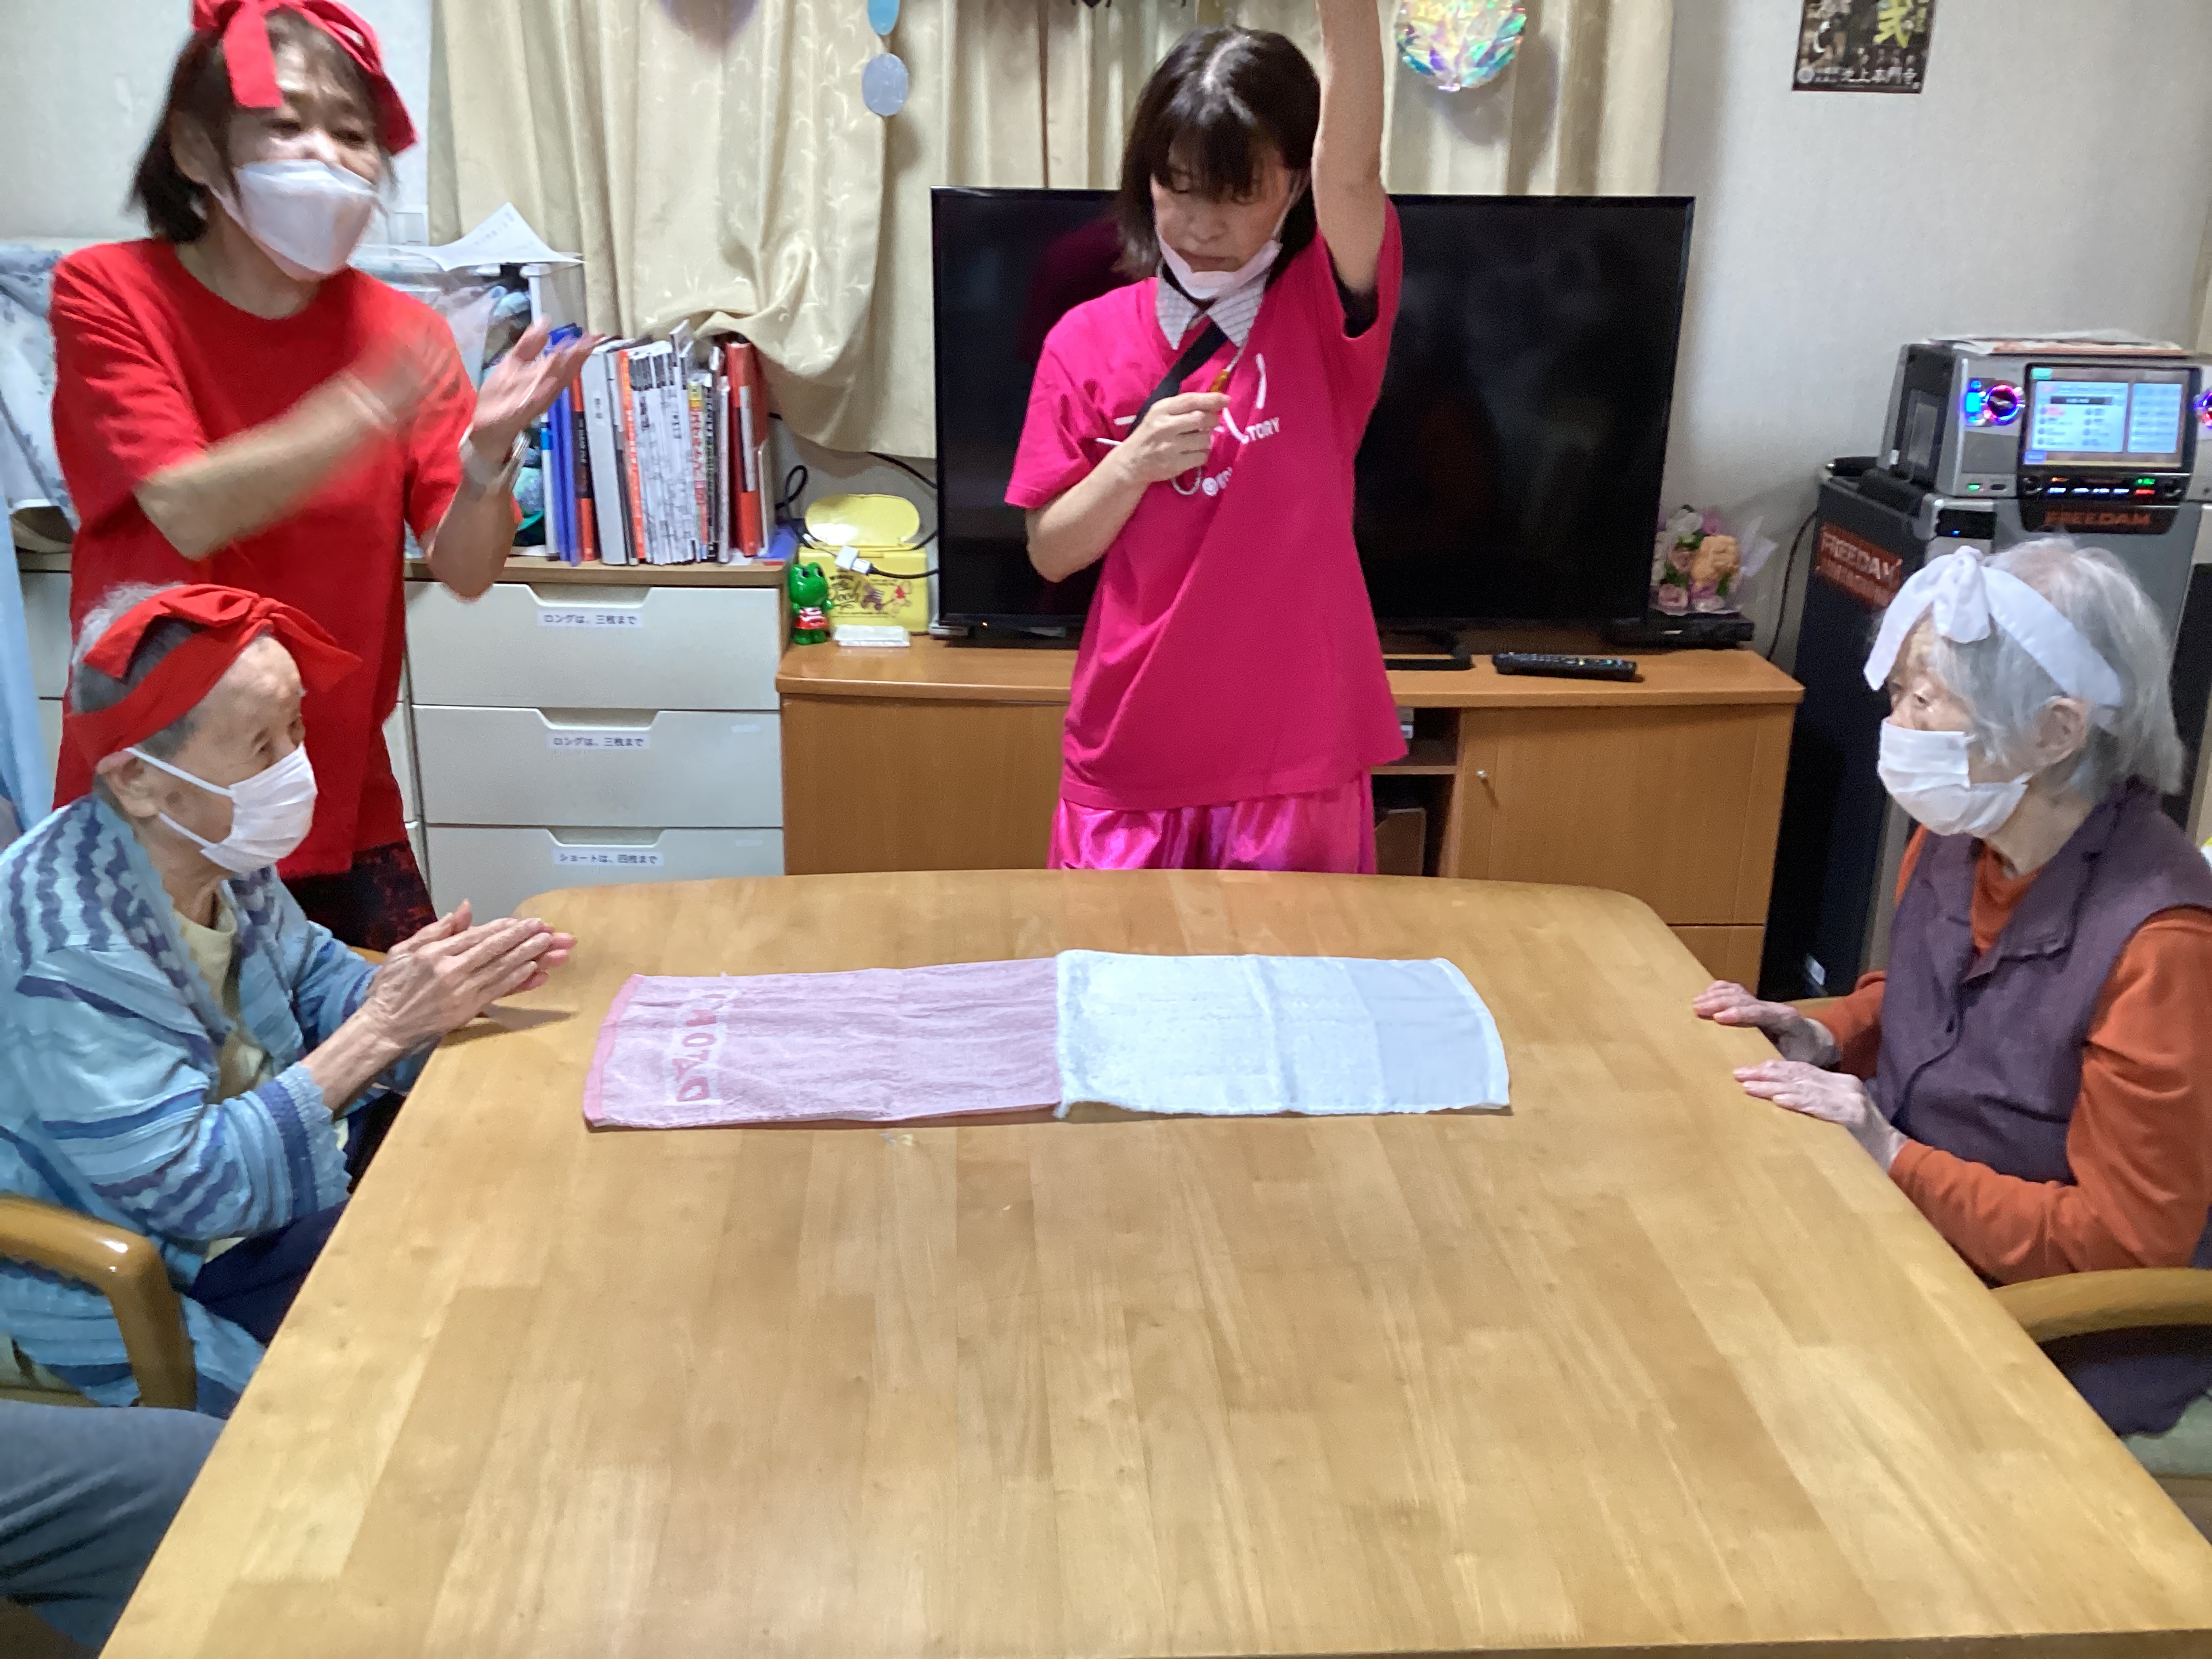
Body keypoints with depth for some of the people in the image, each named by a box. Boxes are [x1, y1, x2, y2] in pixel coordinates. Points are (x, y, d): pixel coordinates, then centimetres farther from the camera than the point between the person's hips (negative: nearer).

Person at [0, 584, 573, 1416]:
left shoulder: (218, 850, -7)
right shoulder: (68, 951, -31)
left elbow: (313, 980, 6)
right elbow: (184, 1187, -30)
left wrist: (437, 986, -17)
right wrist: (383, 1028, -32)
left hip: (260, 1202, 7)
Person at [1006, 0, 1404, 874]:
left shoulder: (1325, 310, -4)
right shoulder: (1090, 338, 1)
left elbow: (1350, 170, -25)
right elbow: (1050, 554, 2)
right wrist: (1131, 466, -17)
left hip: (1296, 755, -1)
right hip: (1130, 759, 1)